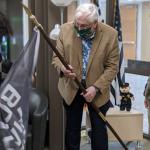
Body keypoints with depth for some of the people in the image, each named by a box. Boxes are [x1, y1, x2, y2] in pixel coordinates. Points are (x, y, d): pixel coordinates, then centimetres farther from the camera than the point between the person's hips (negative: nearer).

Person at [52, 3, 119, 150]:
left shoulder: (110, 34, -14)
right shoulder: (65, 29, -9)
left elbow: (112, 66, -10)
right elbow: (57, 56, -3)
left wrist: (96, 88, -20)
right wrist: (62, 68, -26)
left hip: (98, 90, -1)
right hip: (71, 88, 1)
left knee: (99, 129, 12)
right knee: (72, 128, 14)